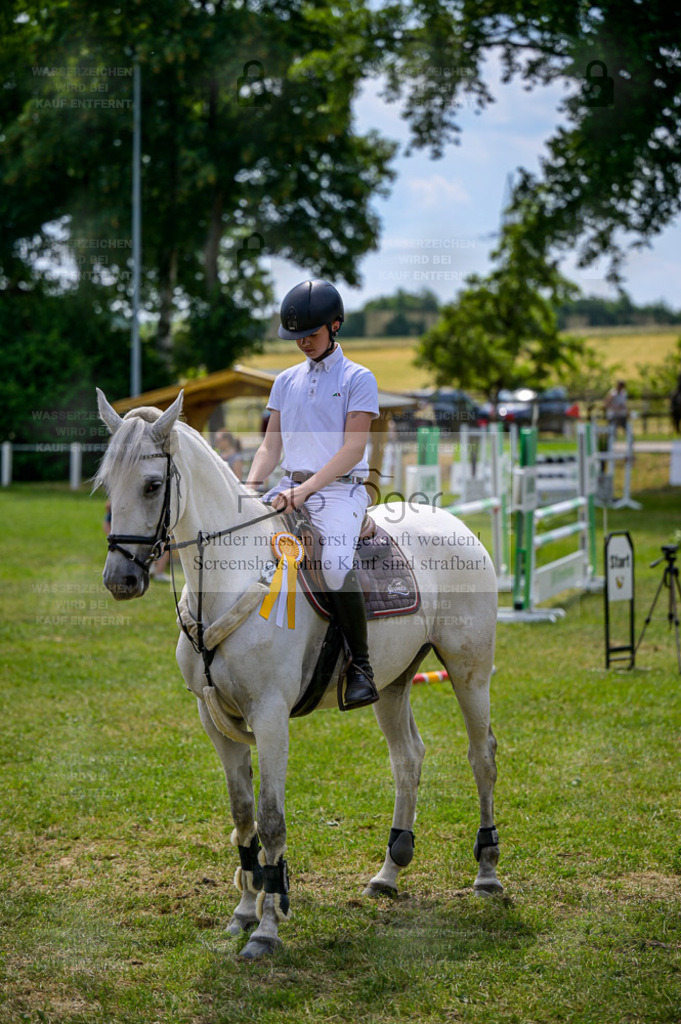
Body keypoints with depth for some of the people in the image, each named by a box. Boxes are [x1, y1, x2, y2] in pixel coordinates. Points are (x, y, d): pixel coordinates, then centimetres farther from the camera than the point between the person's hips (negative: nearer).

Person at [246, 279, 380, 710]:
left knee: (335, 563, -32)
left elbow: (353, 450, -10)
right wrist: (249, 488, -4)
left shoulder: (358, 379, -1)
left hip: (340, 489, -6)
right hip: (290, 487, 6)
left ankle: (362, 669, -22)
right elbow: (271, 447, 15)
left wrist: (306, 490, -21)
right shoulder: (287, 381, 17)